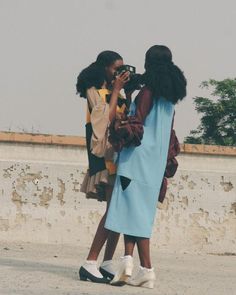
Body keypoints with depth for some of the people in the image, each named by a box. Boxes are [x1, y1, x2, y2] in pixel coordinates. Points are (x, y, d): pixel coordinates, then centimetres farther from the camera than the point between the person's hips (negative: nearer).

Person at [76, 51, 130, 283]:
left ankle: (107, 263, 7)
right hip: (105, 155, -8)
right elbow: (107, 117, -15)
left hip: (120, 153, 8)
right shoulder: (95, 91, -3)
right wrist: (116, 91, -11)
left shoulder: (114, 93, 18)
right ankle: (90, 264, -18)